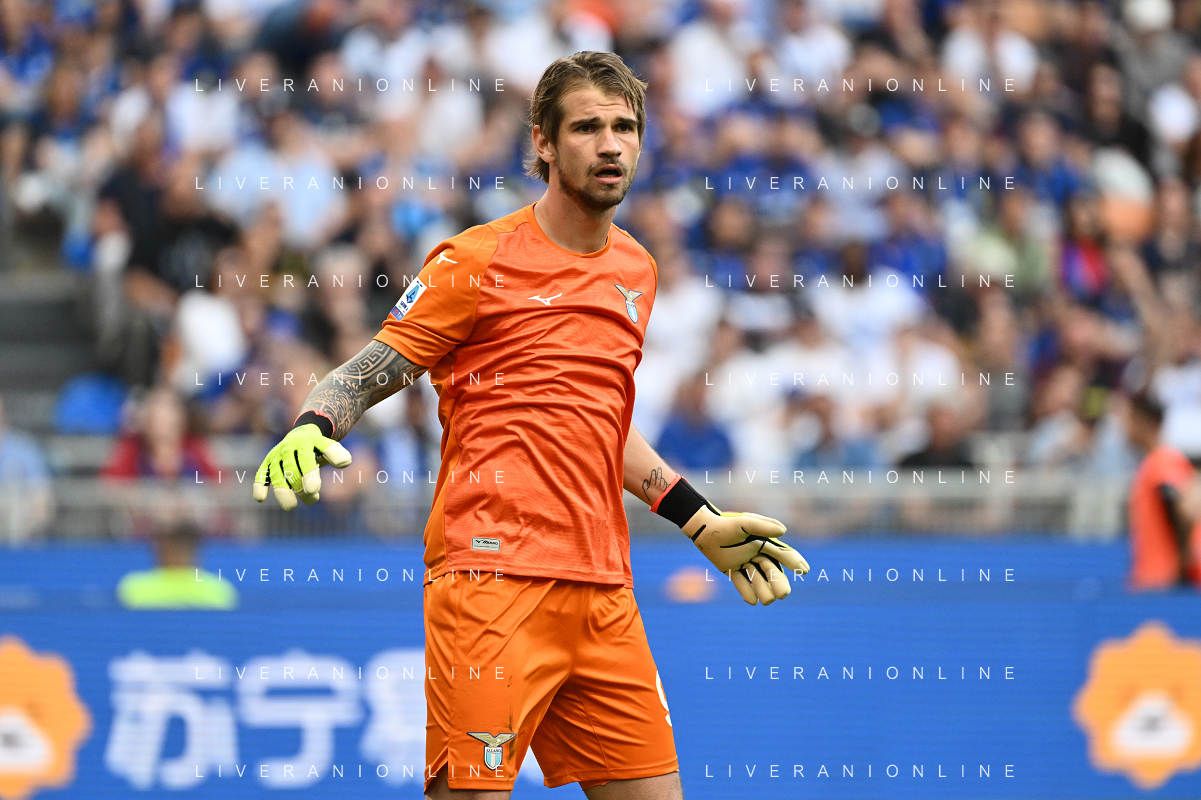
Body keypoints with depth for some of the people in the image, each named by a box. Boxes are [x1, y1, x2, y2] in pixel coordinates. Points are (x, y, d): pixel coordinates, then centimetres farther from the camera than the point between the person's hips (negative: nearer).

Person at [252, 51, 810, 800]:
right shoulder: (478, 260, -2)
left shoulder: (637, 270, 17)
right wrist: (311, 429, -20)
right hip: (494, 577, -6)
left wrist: (701, 522, 28)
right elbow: (365, 377, 0)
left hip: (604, 593, 6)